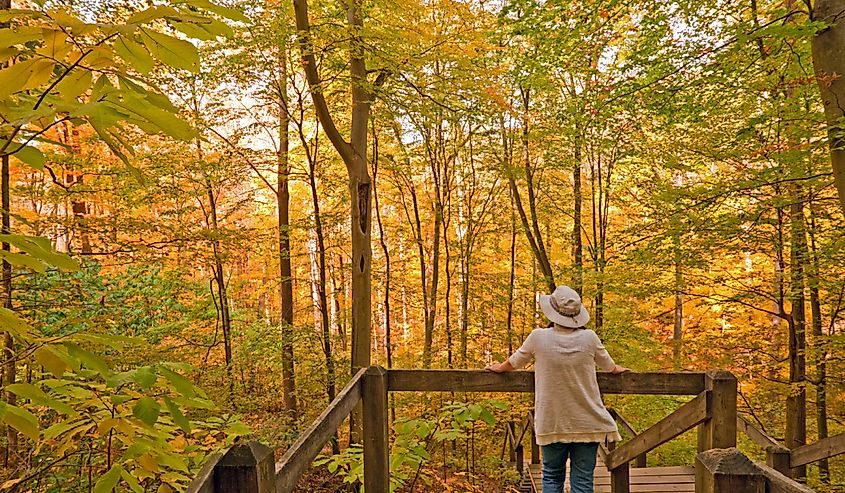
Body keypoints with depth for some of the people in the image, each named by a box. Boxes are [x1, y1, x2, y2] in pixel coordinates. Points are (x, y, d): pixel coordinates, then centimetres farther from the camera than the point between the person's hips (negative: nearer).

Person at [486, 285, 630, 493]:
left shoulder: (539, 337, -11)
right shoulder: (589, 338, -8)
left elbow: (513, 363, 6)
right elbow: (610, 367, 13)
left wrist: (499, 368, 28)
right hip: (586, 423, 1)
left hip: (552, 423, 0)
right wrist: (619, 369, 36)